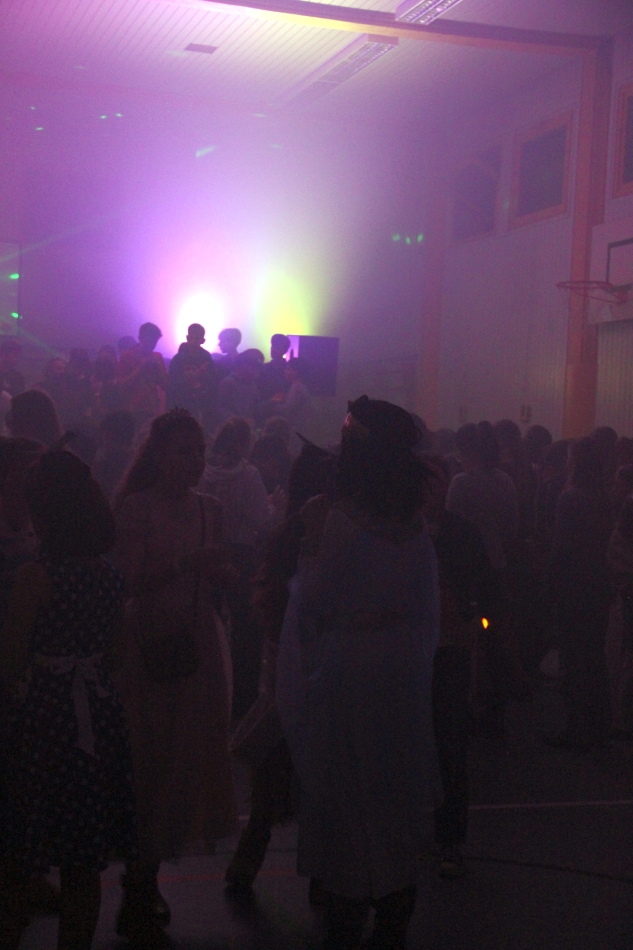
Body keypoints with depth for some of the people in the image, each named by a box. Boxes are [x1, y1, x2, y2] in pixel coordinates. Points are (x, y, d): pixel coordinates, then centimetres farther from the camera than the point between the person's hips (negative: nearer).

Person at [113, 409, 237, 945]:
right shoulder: (134, 507, -6)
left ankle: (144, 886, 22)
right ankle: (139, 903, 7)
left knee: (189, 764, 9)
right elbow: (130, 579, -13)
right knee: (150, 764, -4)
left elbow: (218, 586, 14)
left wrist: (218, 569, -7)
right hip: (151, 647, -6)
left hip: (200, 647, 6)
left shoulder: (210, 509, 11)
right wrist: (183, 565, -22)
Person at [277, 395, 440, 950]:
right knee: (398, 805, 15)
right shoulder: (417, 528, 2)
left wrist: (310, 544, -5)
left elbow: (312, 606, -13)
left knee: (345, 806, 5)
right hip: (407, 679, 6)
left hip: (345, 680, -6)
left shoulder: (341, 523, -17)